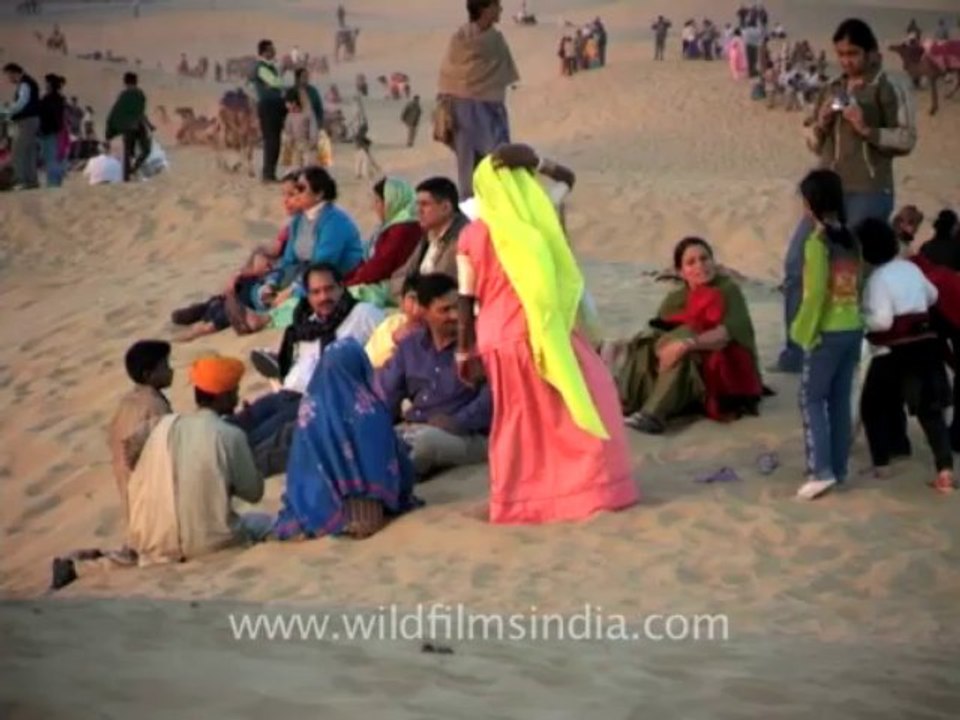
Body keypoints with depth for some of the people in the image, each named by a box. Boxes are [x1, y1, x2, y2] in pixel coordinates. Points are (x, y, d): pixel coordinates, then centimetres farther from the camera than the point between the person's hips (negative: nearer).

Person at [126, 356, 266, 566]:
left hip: (157, 544, 4)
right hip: (210, 542, -4)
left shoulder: (165, 425, 3)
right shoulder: (230, 436, -10)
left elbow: (138, 484, 7)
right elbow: (253, 492, 0)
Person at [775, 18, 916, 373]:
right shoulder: (831, 90, 16)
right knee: (796, 264, 0)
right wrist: (820, 125, -1)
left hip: (868, 194, -6)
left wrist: (867, 129, -17)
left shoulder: (888, 89, 0)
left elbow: (907, 139, -4)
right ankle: (796, 351, 6)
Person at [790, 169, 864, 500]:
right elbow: (858, 286, 12)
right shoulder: (852, 240, 8)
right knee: (841, 400, 13)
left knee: (812, 399, 0)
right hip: (854, 329, 7)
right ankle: (838, 469, 17)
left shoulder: (817, 242, -14)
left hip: (829, 332, -7)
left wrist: (805, 330, -11)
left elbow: (816, 293, -18)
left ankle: (821, 470, -8)